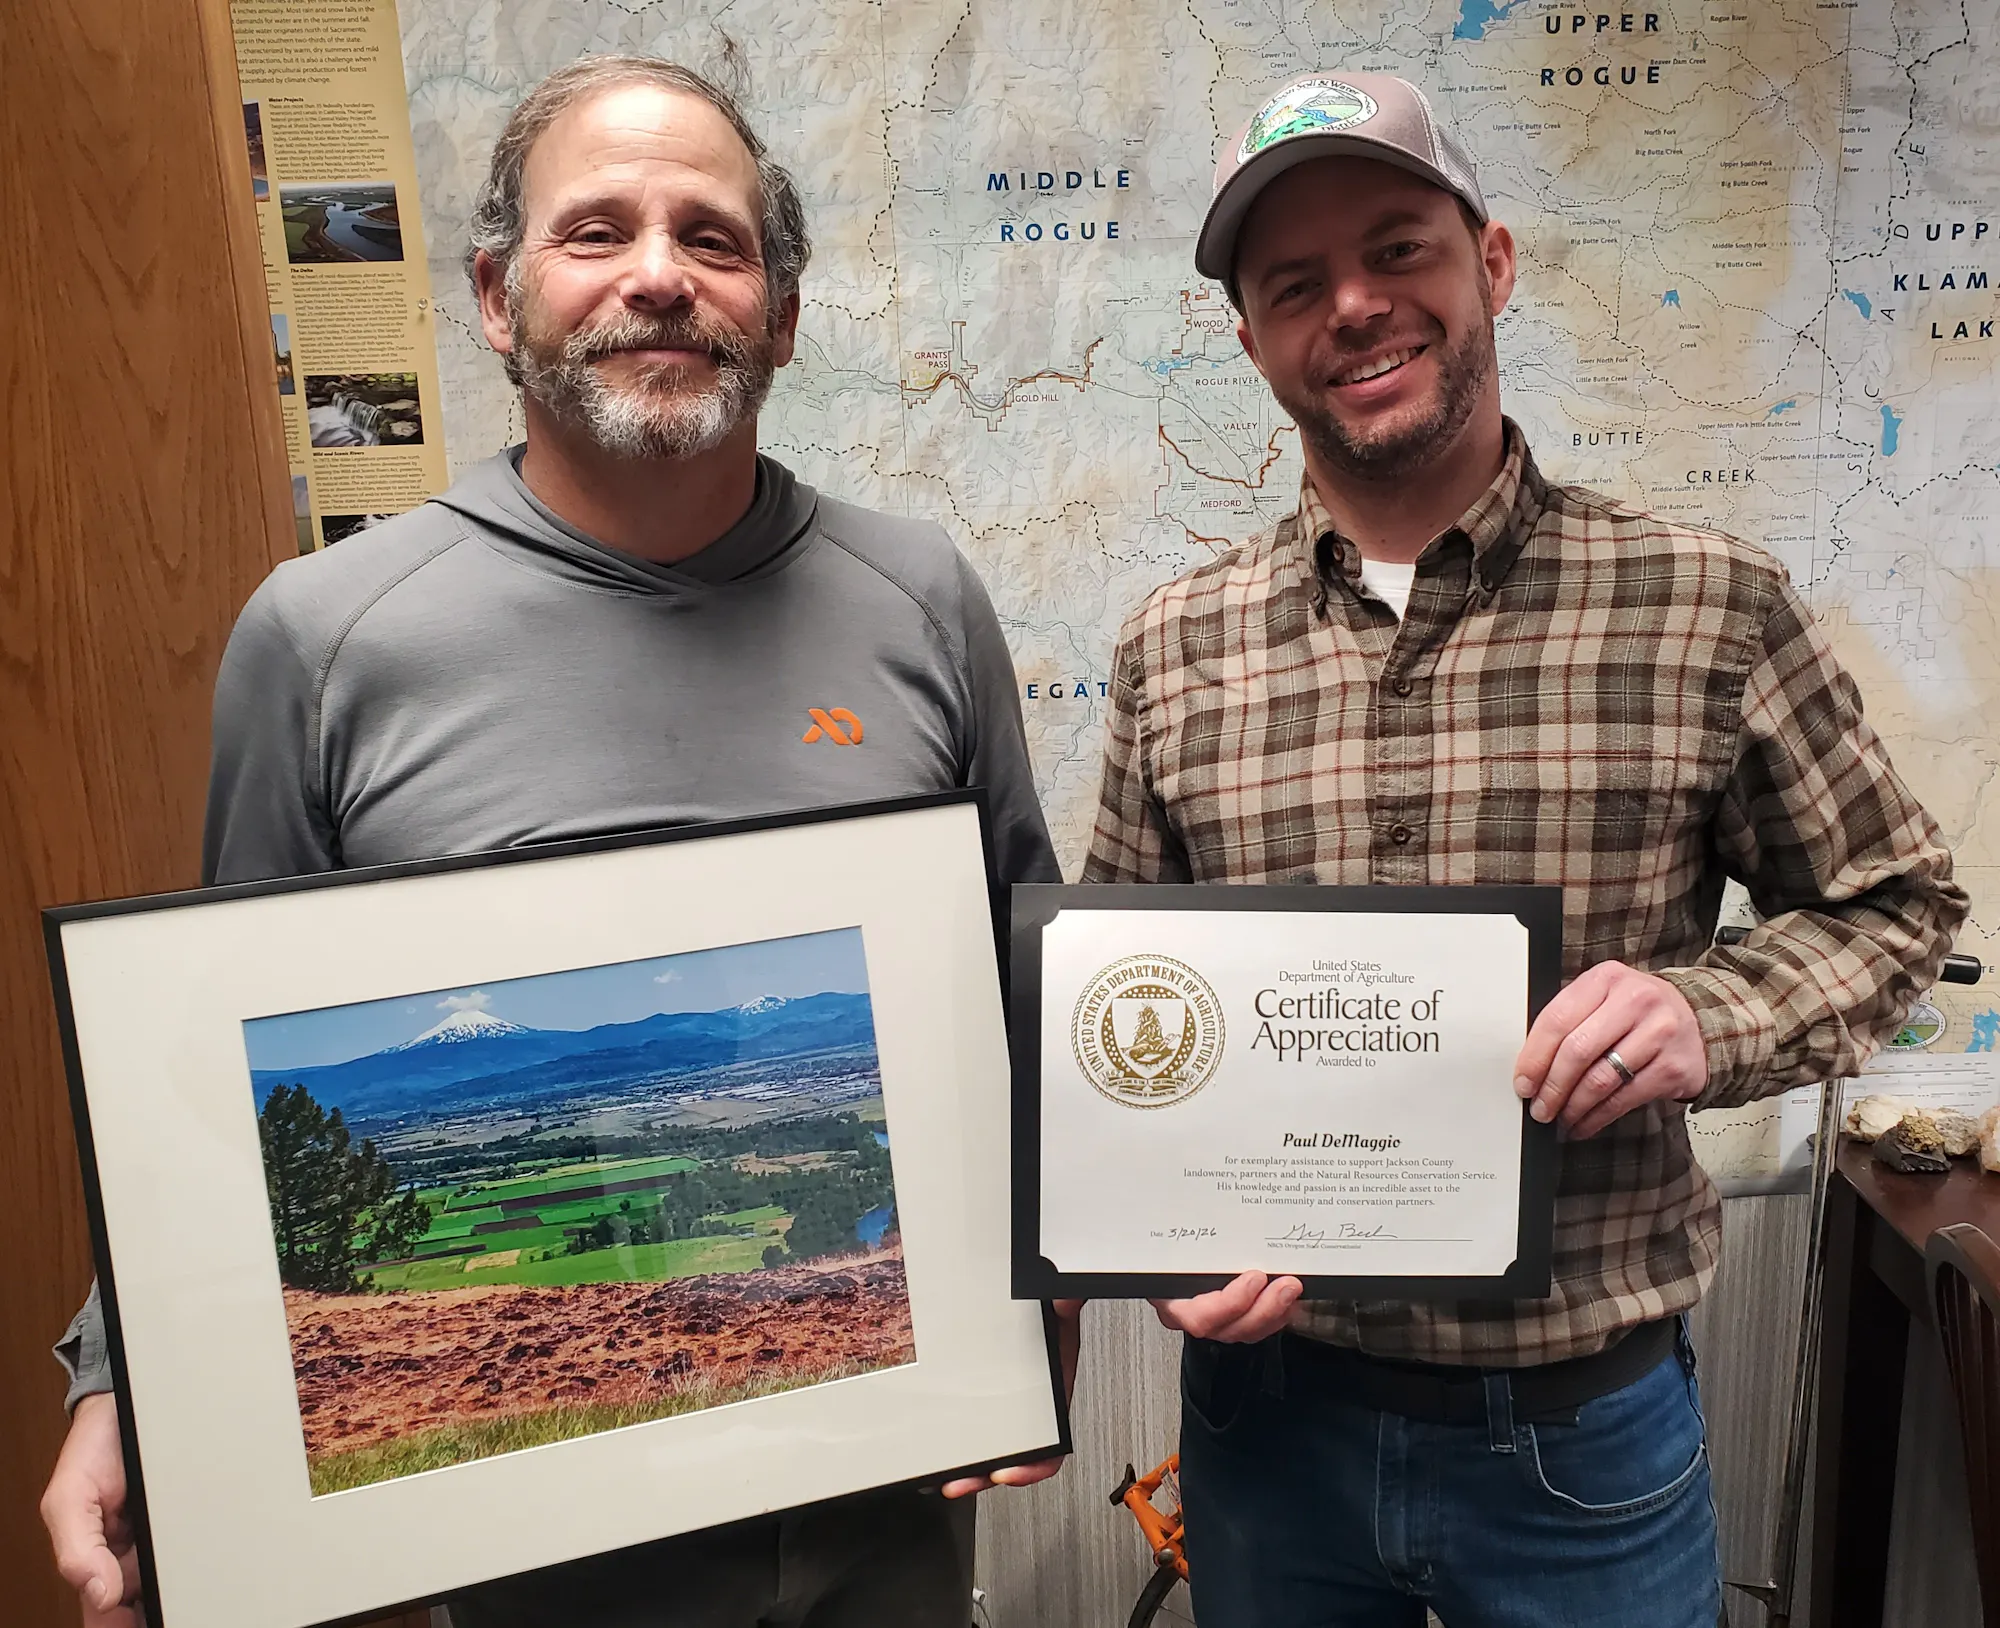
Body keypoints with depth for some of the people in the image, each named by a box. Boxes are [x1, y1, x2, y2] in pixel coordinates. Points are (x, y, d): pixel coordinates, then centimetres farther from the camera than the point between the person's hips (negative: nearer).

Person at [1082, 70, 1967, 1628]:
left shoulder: (1709, 604, -8)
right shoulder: (1172, 652, -3)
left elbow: (1893, 907, 2)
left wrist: (1707, 1018, -17)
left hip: (1584, 1427, -1)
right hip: (1272, 1407, 2)